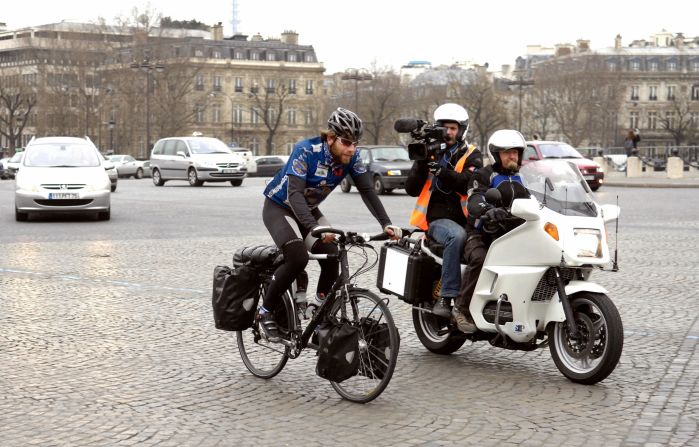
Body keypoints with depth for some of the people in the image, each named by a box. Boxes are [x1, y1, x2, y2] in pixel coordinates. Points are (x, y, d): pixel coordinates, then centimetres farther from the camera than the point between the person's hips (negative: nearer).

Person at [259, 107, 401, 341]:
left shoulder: (351, 156, -15)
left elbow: (367, 190, -13)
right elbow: (295, 194, -39)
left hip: (309, 209, 6)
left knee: (332, 257, -14)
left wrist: (386, 224, -27)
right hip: (279, 207, -6)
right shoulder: (306, 151, -31)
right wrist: (315, 228, -53)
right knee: (298, 258, -27)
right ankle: (265, 311, -10)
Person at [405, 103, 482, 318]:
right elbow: (412, 189, 5)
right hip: (438, 218, -2)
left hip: (465, 218, 2)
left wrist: (441, 170, -23)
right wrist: (422, 162, -8)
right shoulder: (430, 153, 14)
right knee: (457, 236, -35)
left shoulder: (472, 156, 11)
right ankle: (446, 297, -36)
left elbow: (467, 184, -9)